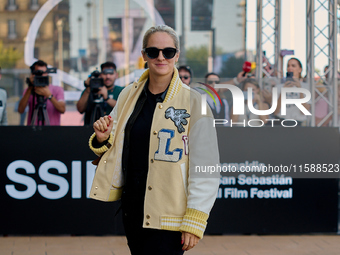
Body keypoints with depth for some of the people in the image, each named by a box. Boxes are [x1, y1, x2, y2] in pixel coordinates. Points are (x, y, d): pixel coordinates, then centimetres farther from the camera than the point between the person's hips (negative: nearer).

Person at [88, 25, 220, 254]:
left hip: (168, 218, -5)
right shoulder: (129, 96, 8)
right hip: (132, 209, 5)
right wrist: (103, 140, -3)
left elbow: (205, 169, -9)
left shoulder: (194, 102, -7)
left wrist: (194, 221, -13)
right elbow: (117, 151, 20)